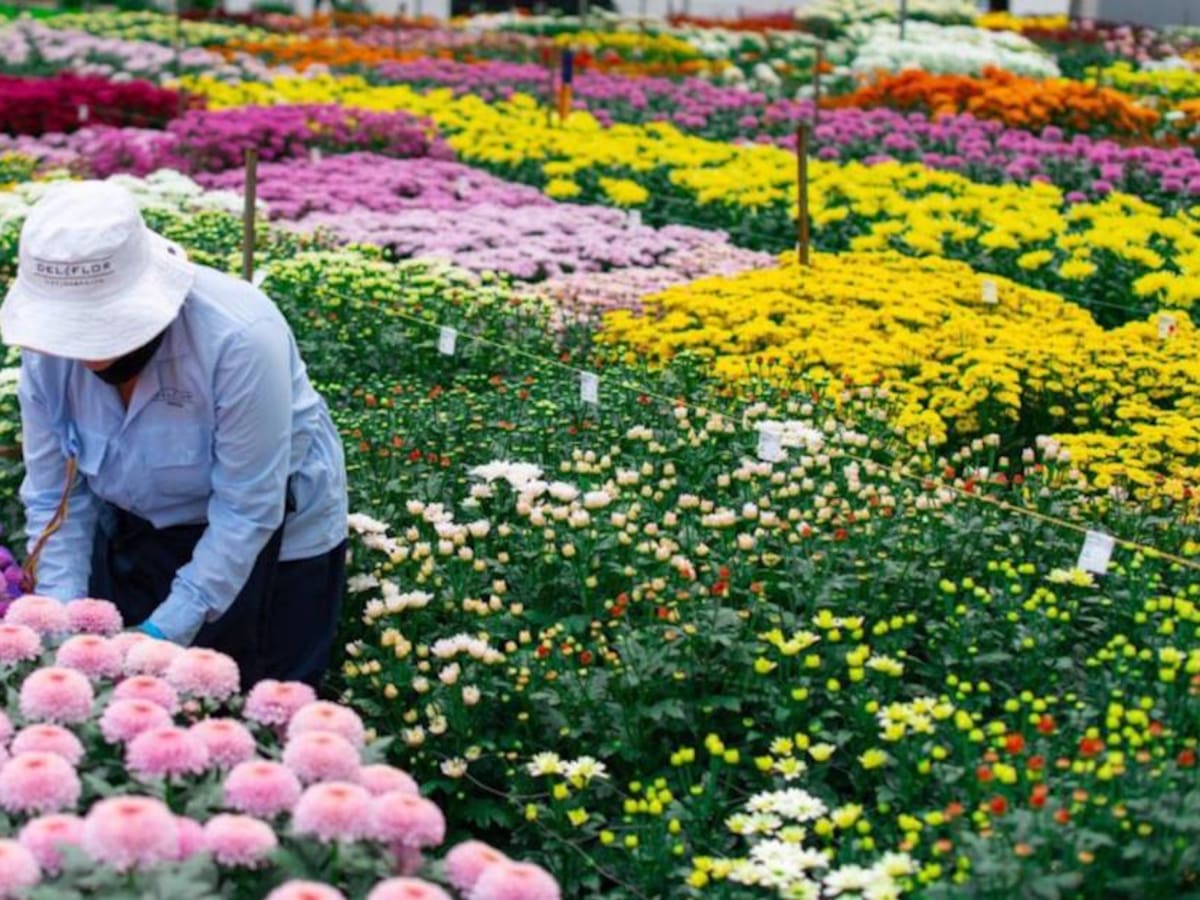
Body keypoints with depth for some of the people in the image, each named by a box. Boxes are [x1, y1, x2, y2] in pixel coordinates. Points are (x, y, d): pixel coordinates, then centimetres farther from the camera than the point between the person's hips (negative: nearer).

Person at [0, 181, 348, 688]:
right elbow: (55, 499, -12)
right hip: (142, 528, 4)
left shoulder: (239, 338, -35)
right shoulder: (48, 349, -19)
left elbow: (247, 512, -29)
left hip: (275, 530, -4)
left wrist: (167, 630, -31)